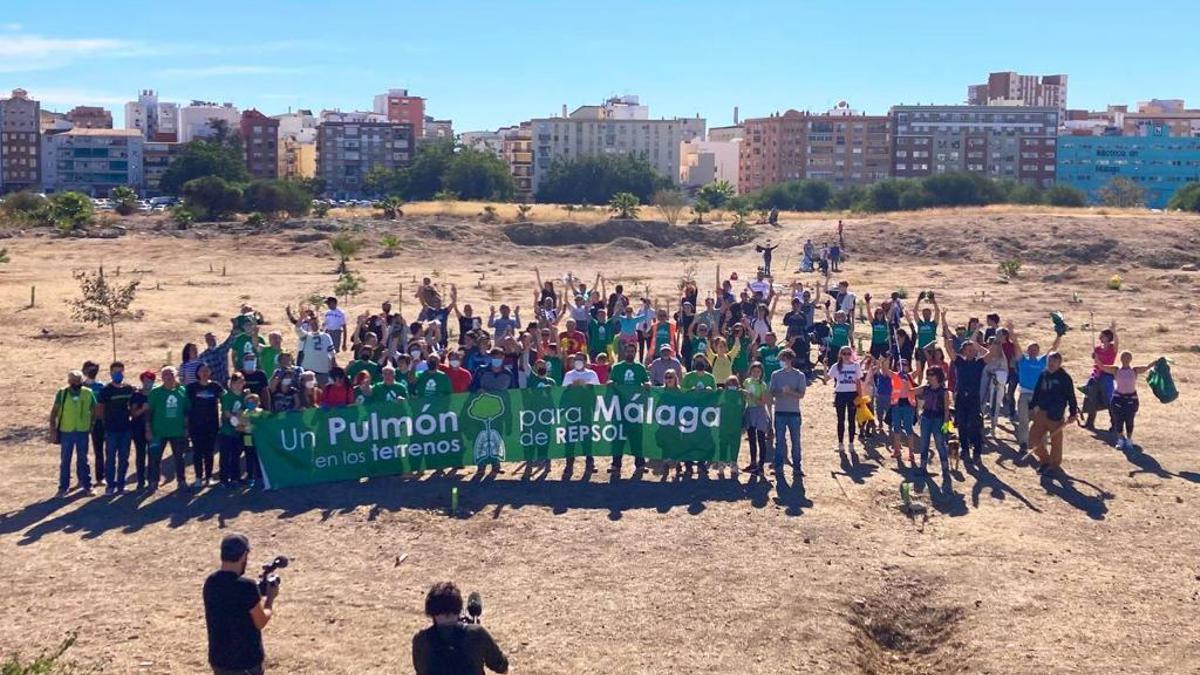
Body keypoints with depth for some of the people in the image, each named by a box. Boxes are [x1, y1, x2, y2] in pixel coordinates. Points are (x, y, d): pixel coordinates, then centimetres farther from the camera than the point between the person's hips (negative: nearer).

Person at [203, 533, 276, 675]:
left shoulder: (210, 583, -1)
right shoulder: (246, 586, -22)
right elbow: (261, 622, -10)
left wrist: (260, 597, 13)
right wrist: (270, 598, 5)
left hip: (218, 660, 7)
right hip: (245, 662, -7)